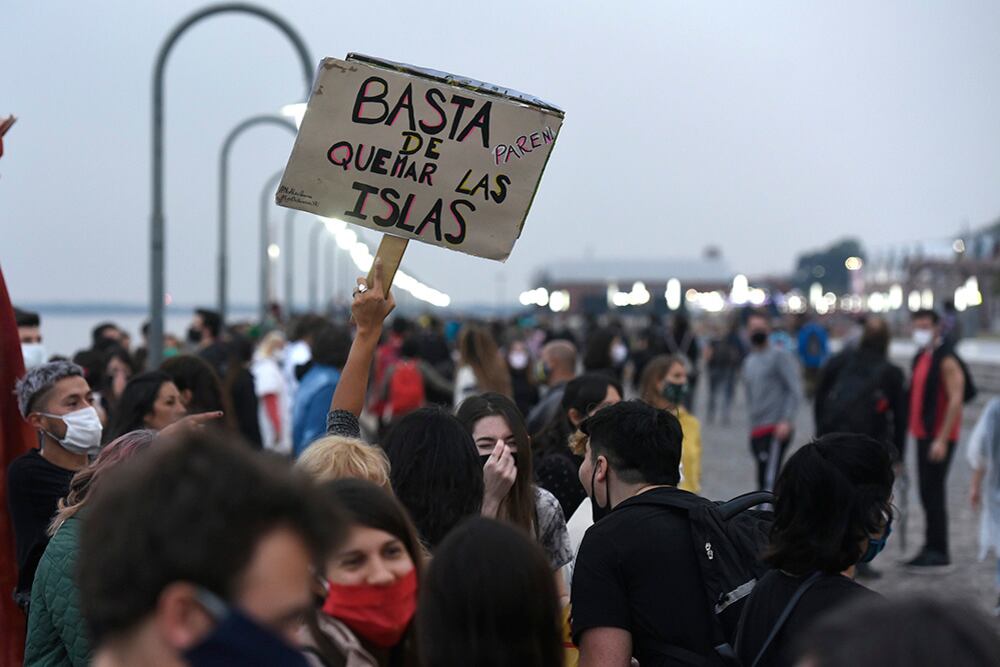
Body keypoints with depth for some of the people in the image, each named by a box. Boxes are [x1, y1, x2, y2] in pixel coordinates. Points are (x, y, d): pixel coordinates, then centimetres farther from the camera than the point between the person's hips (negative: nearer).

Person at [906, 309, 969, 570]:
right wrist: (909, 429, 17)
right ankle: (932, 549, 19)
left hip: (938, 438, -9)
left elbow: (956, 400, -20)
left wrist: (941, 440, -23)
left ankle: (939, 554, -4)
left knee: (933, 492, -9)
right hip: (923, 435, 9)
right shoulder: (921, 357, 15)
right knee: (927, 493, 12)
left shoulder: (946, 360, -13)